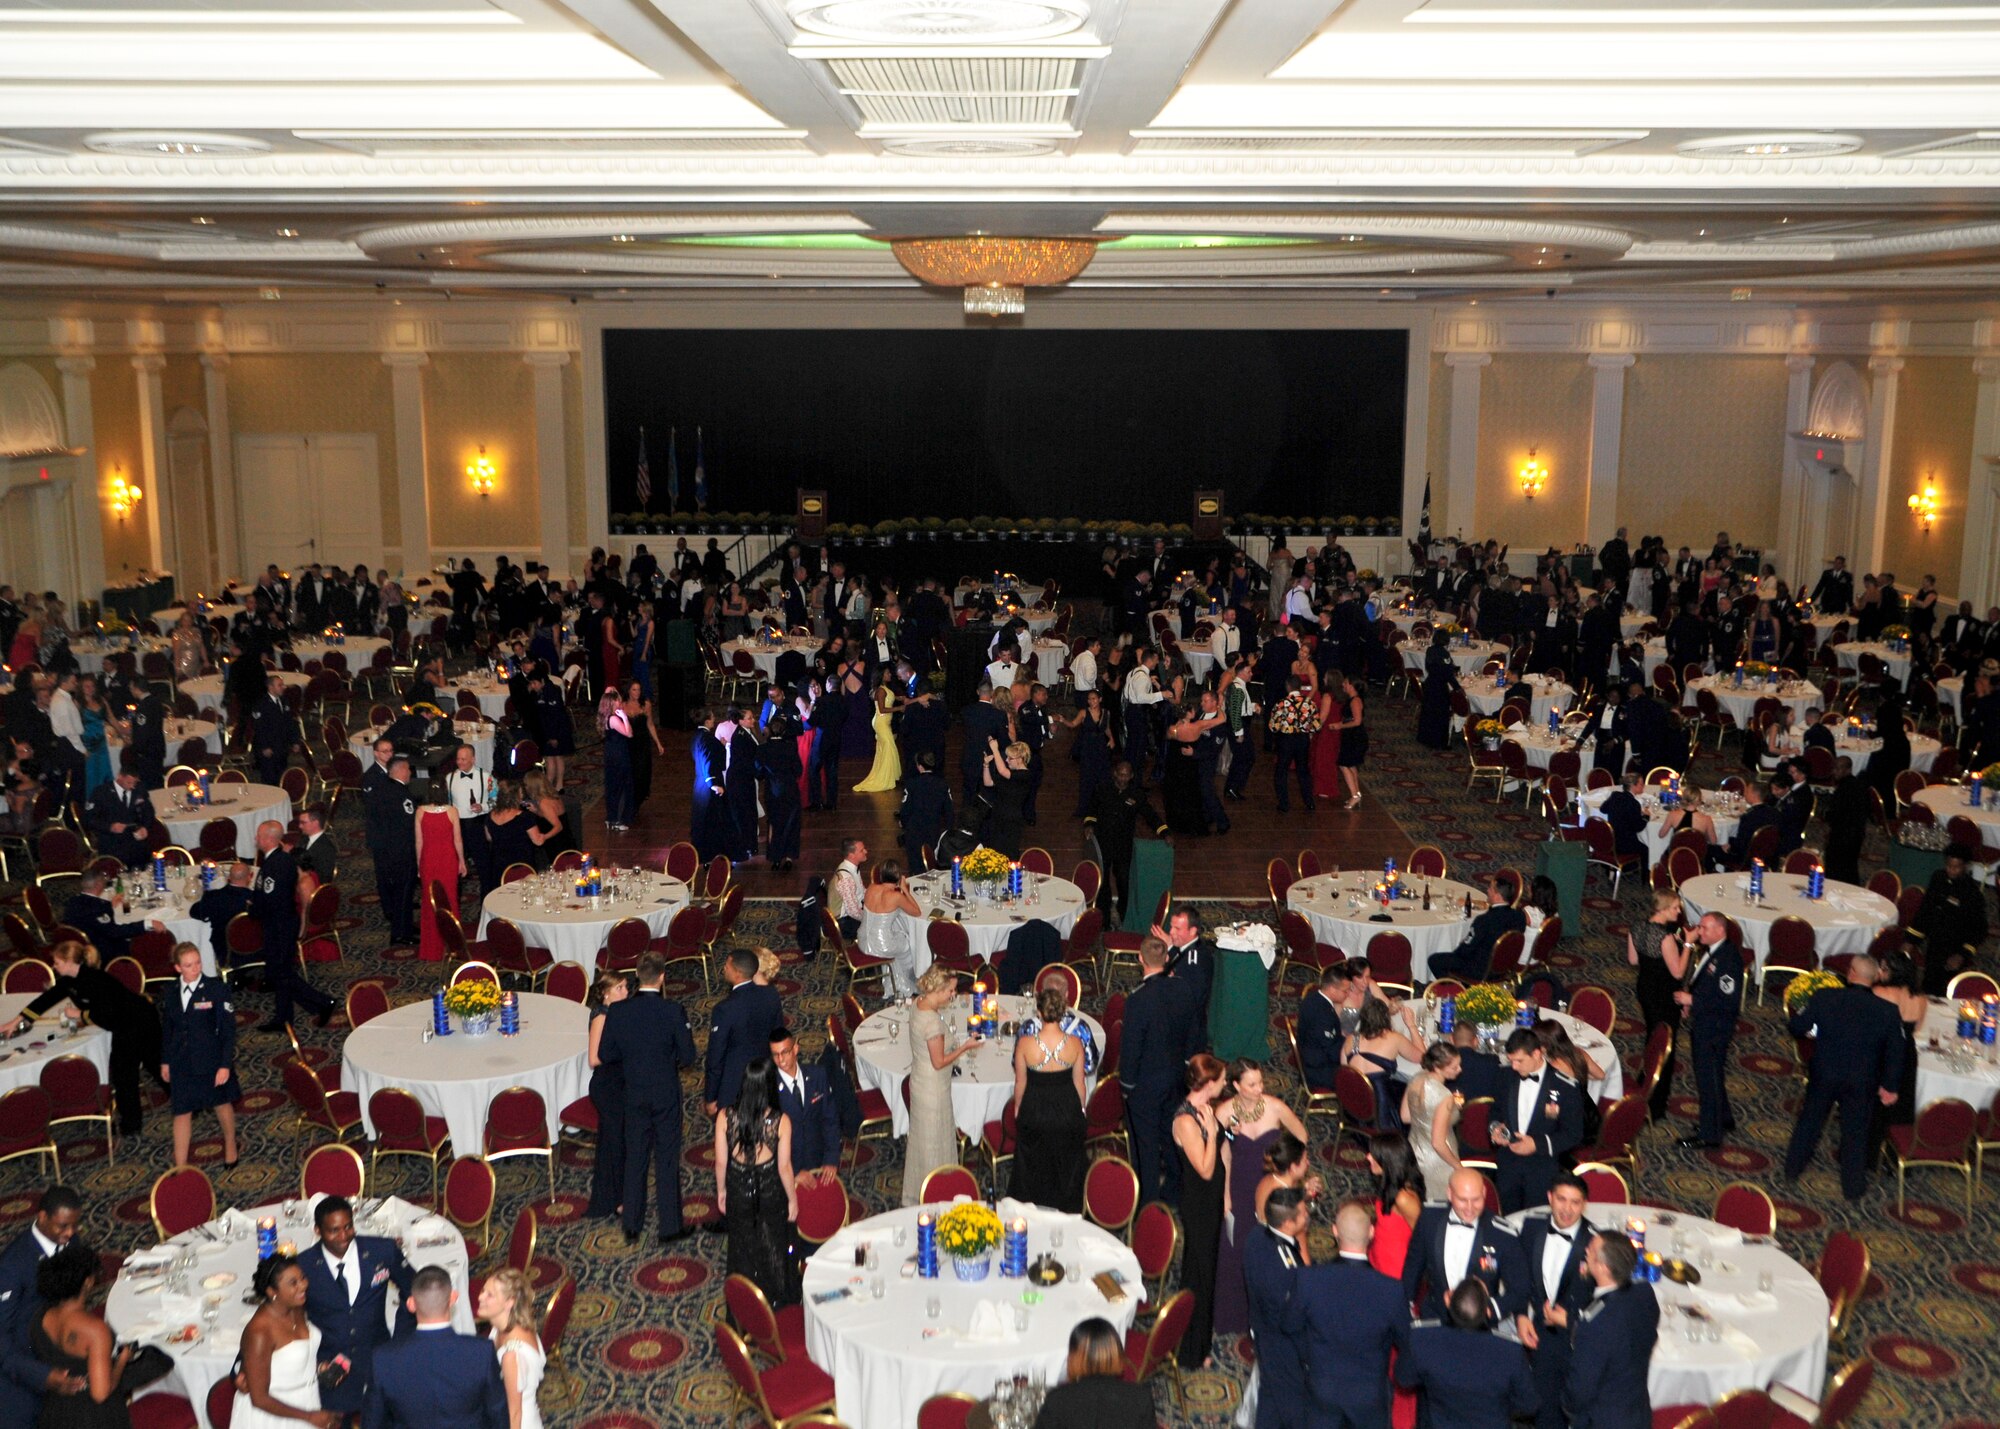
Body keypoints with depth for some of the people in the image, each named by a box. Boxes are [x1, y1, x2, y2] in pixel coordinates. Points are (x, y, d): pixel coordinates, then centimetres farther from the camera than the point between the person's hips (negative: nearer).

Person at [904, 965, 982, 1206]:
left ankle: (915, 1194, 40)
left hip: (919, 1081, 9)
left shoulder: (918, 1006, -5)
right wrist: (964, 1047, -14)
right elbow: (939, 1062, -21)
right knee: (933, 1142, 9)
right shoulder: (933, 1022, -32)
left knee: (921, 1137, 23)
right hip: (933, 1090, -9)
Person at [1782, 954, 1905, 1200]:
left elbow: (1797, 1027, -11)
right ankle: (1853, 1187, 27)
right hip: (1861, 1083, -1)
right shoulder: (1888, 1011, -14)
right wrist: (1890, 1086, 7)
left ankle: (1793, 1168, 37)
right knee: (1855, 1132, 15)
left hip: (1823, 1075, 1)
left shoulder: (1824, 997, -18)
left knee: (1810, 1120, 21)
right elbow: (1895, 1053, -5)